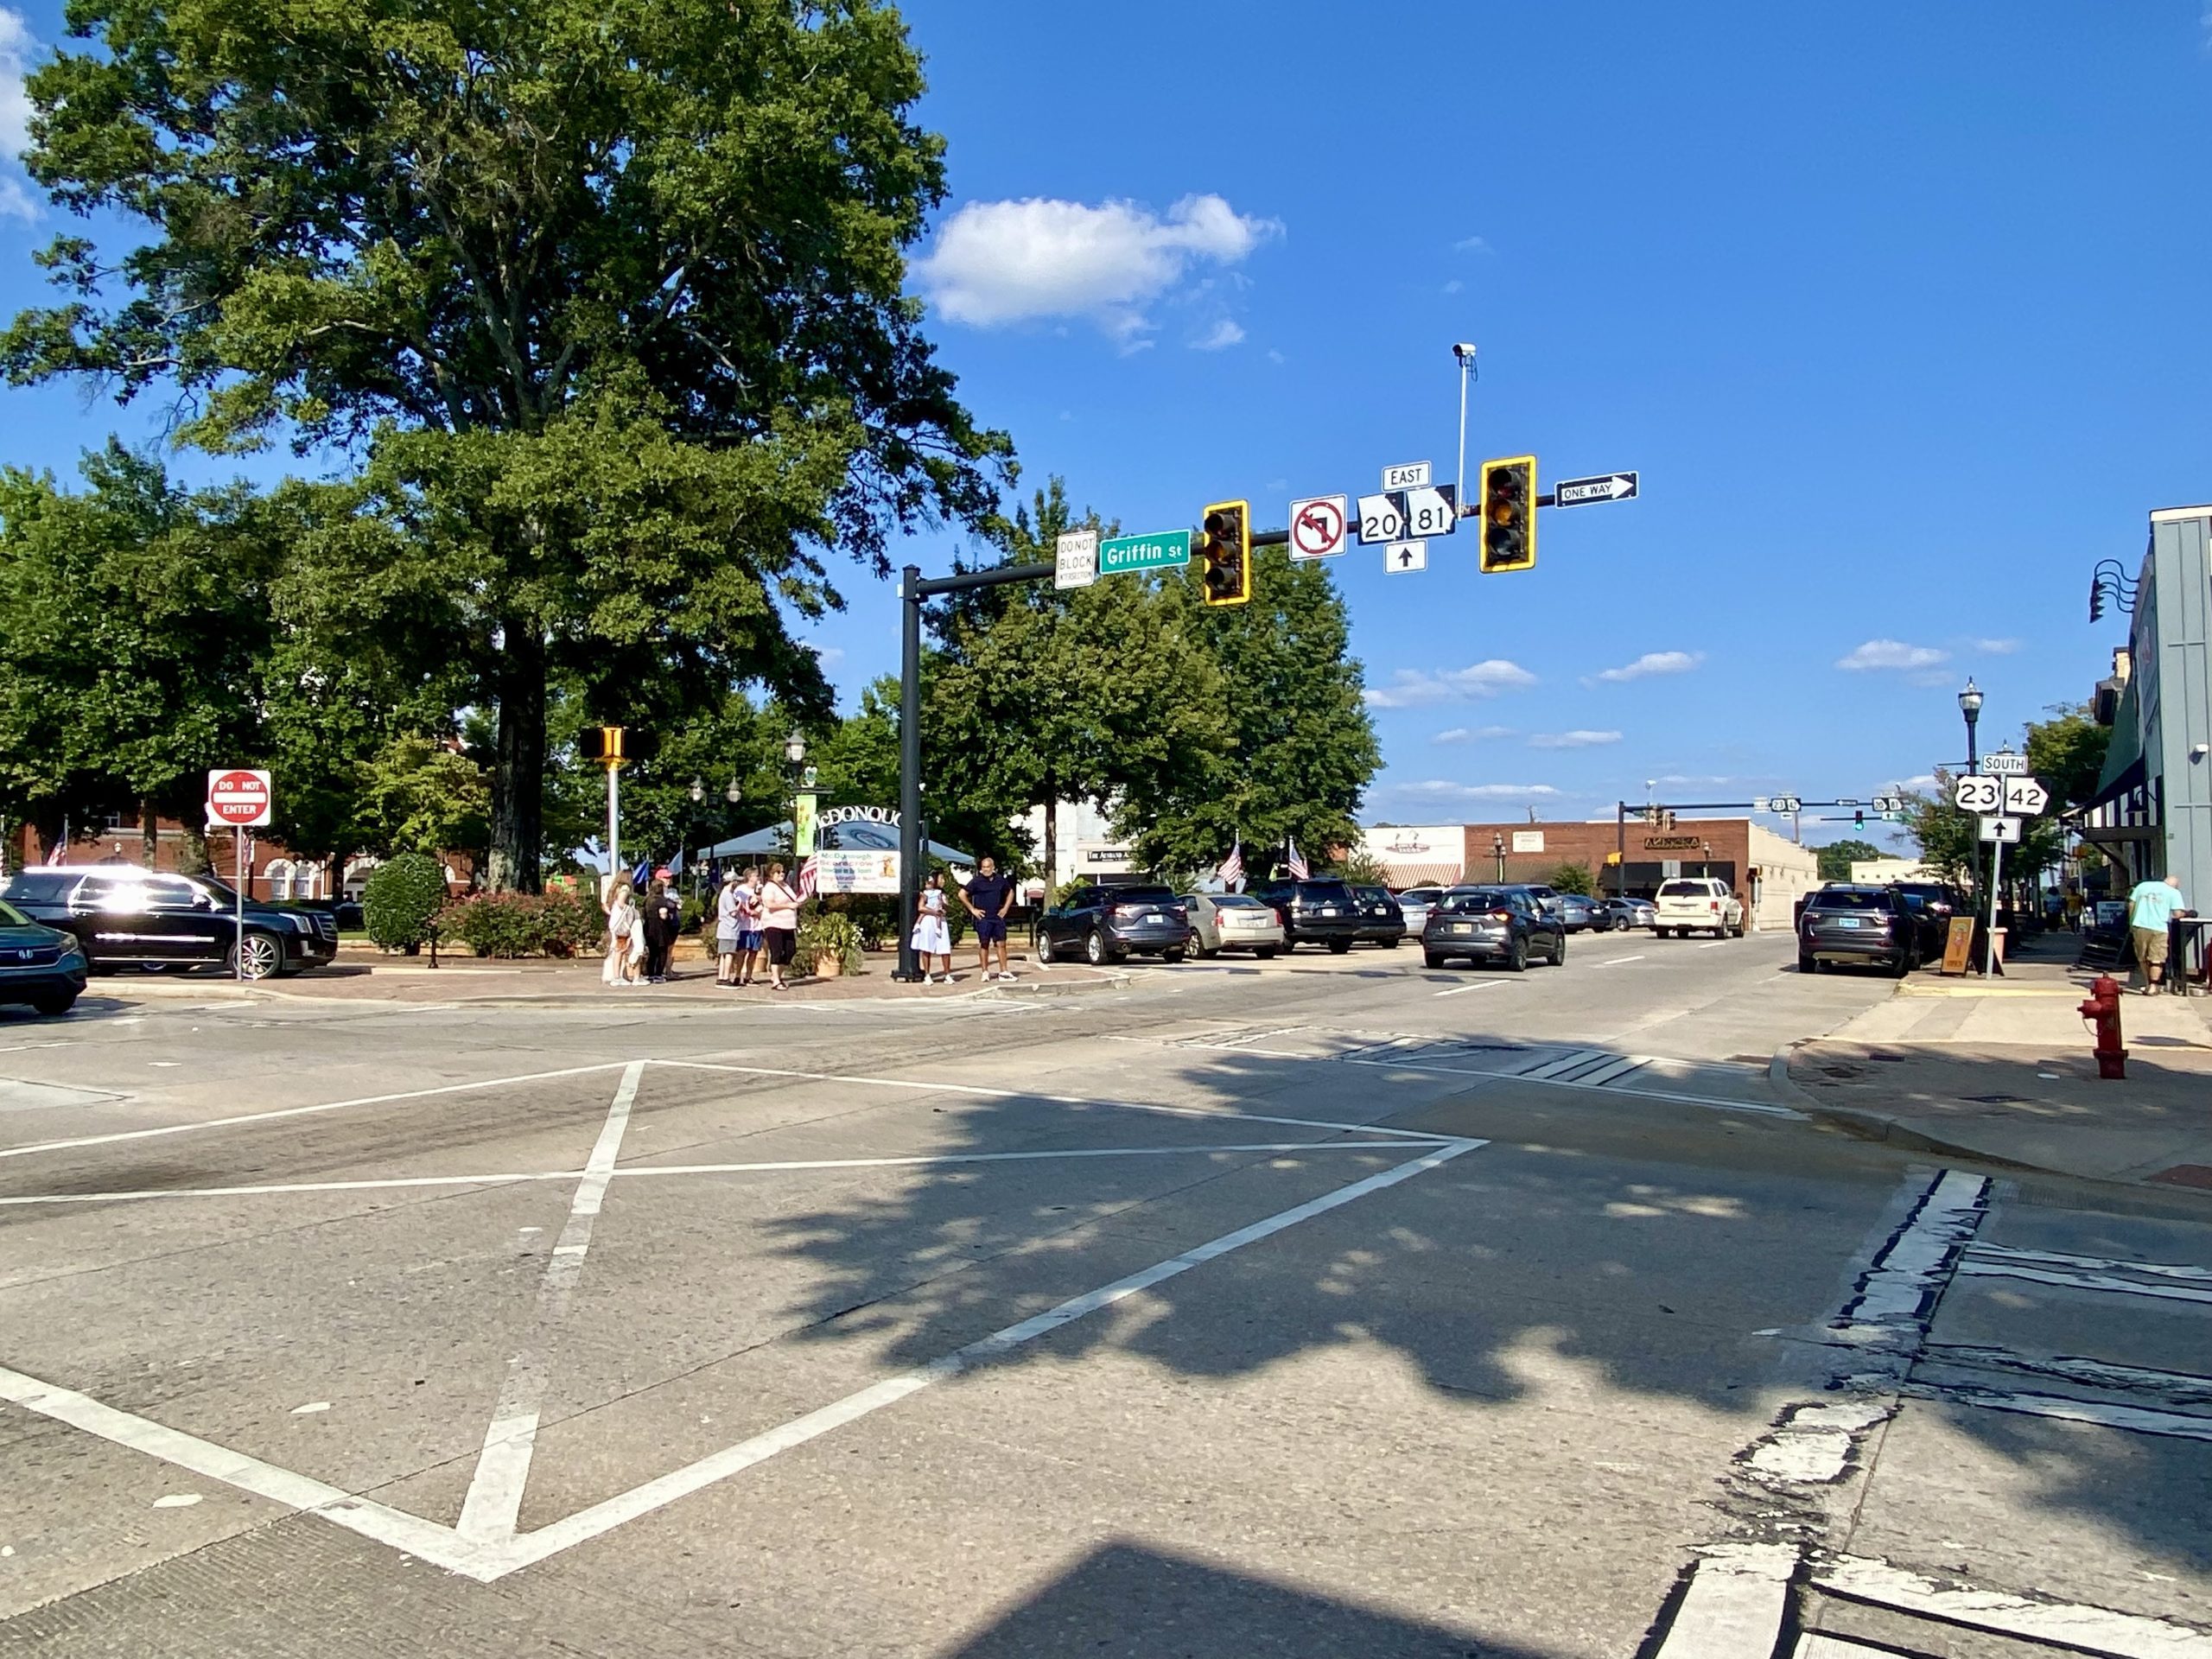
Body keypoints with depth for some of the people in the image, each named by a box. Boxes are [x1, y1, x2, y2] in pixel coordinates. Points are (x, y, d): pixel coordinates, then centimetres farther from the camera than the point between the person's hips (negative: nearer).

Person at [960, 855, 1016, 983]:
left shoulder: (1000, 880, 6)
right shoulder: (977, 881, -5)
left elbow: (1010, 892, 22)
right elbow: (962, 894, -3)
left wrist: (1006, 908, 11)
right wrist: (972, 909, -5)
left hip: (998, 917, 3)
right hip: (983, 918, -3)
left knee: (1001, 944, 2)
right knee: (984, 945, 0)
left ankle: (1003, 972, 6)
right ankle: (985, 972, 6)